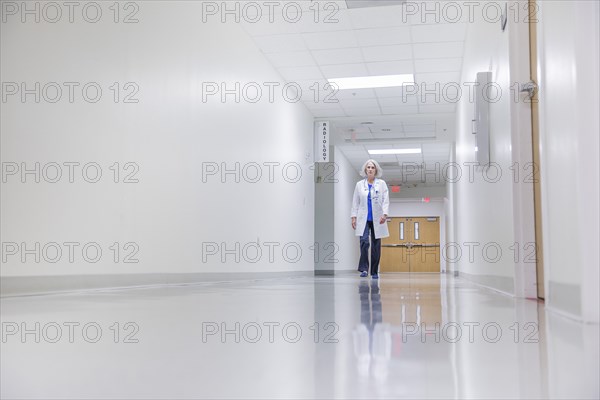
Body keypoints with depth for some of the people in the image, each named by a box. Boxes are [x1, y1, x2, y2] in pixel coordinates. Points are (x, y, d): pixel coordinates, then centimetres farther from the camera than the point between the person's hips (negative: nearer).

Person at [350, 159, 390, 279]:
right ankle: (364, 269, -13)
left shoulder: (381, 183, 6)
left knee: (376, 245, 3)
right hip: (363, 219, 0)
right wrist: (354, 217, 1)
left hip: (377, 219, 0)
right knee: (364, 241, -17)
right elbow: (355, 202, 9)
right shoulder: (359, 184, 9)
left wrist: (384, 214, -15)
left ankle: (374, 272, 11)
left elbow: (386, 200, -1)